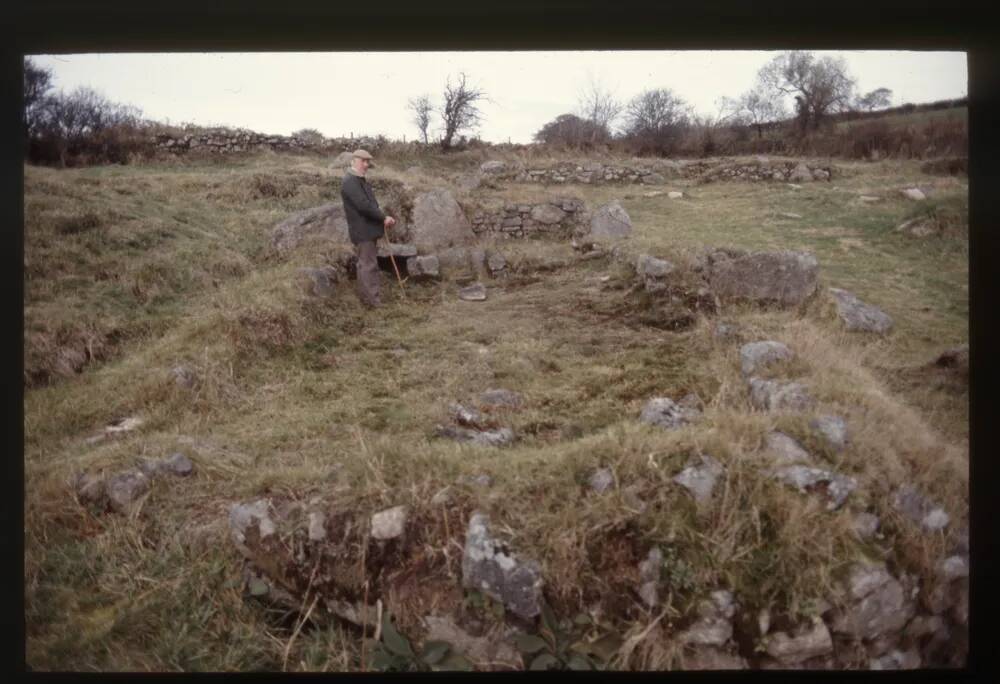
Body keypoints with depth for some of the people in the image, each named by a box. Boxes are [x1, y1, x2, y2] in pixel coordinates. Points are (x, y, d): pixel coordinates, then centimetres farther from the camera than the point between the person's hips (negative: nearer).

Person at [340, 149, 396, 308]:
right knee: (369, 265, -8)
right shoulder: (350, 181, -15)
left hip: (367, 230, 10)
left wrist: (384, 219, 6)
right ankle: (373, 301, -5)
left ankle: (365, 298, 23)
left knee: (365, 264, 15)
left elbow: (371, 204, 20)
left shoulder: (361, 181, 18)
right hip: (362, 231, -10)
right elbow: (364, 205, -23)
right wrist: (383, 217, -14)